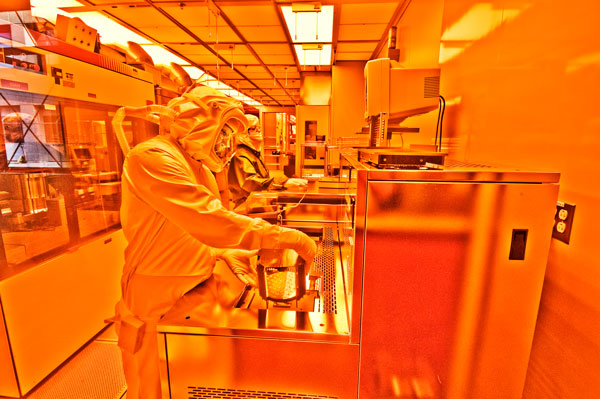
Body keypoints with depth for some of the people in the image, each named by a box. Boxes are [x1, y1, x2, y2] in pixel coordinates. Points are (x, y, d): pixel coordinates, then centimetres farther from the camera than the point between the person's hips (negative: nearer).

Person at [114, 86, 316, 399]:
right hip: (157, 303, -7)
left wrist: (225, 252, -3)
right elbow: (208, 219, -34)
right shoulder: (152, 157, -22)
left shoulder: (198, 165, 9)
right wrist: (285, 237, -30)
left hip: (195, 290, 8)